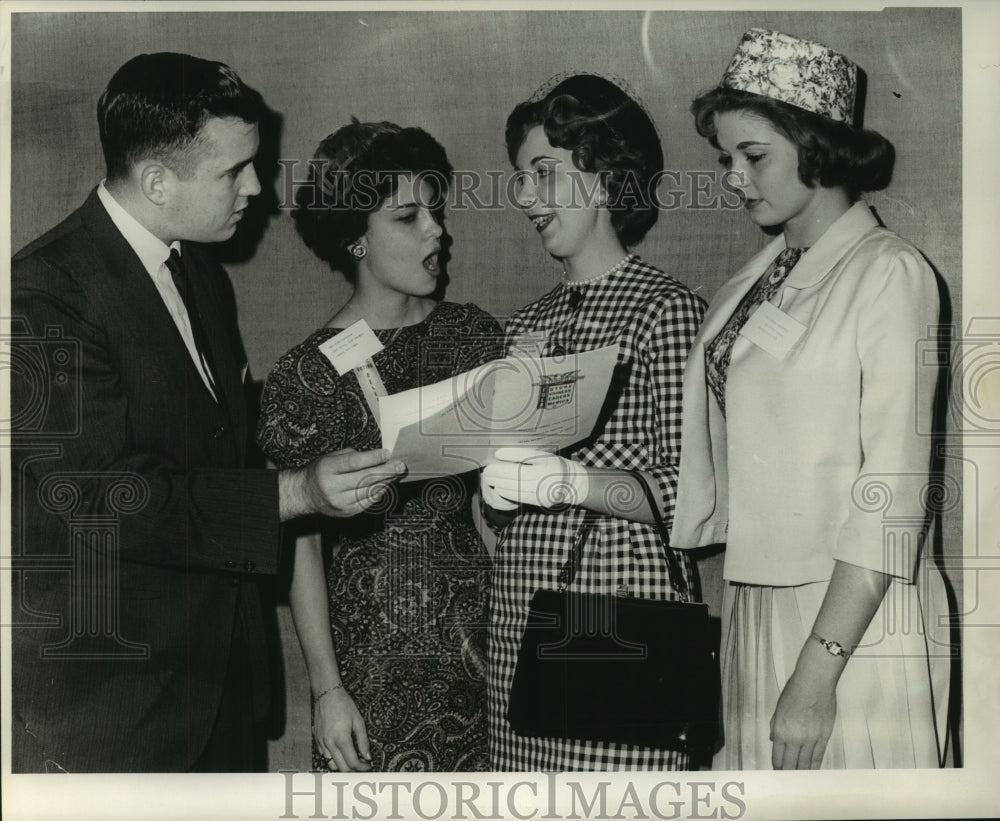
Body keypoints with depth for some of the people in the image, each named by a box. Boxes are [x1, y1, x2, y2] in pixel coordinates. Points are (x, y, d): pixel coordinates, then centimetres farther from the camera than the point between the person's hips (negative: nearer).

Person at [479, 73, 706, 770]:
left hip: (625, 606, -6)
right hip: (520, 615, 6)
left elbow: (689, 490, -9)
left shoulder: (667, 308, -3)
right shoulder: (526, 325, 16)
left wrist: (576, 484, -21)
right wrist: (498, 483, -3)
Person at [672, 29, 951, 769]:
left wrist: (817, 673, -18)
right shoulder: (748, 290, 12)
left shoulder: (887, 272, -7)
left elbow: (890, 494, -14)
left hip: (853, 619, -5)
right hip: (754, 613, 6)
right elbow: (704, 488, 10)